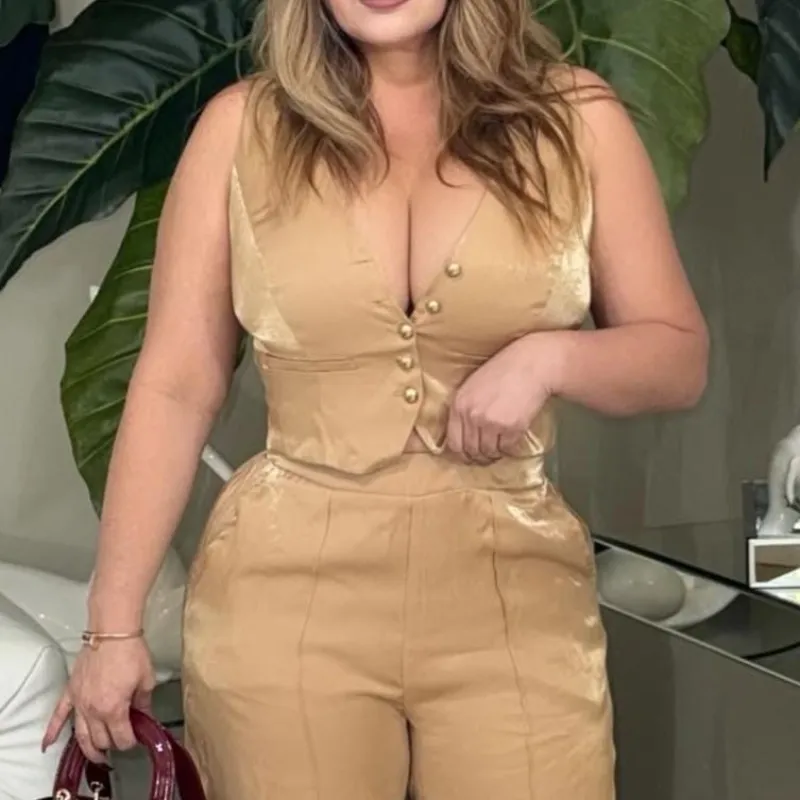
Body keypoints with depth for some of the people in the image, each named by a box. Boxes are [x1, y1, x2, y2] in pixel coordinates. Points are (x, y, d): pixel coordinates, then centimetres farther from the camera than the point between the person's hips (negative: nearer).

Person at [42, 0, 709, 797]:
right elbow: (175, 387, 1)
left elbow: (679, 357, 7)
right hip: (287, 596, 0)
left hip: (512, 599, 1)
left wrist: (550, 356, -12)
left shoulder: (577, 119, 2)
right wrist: (114, 624, 0)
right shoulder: (242, 127, 1)